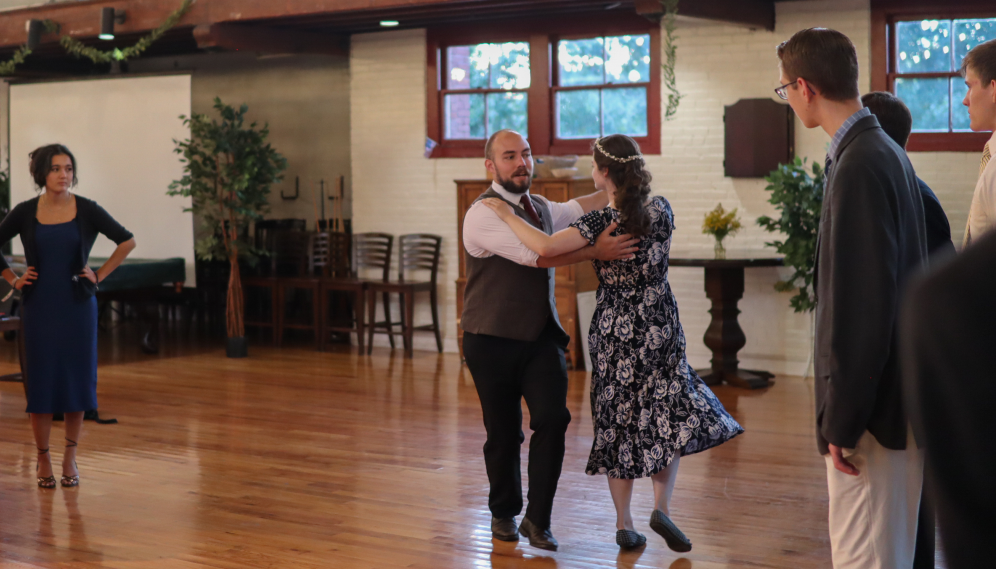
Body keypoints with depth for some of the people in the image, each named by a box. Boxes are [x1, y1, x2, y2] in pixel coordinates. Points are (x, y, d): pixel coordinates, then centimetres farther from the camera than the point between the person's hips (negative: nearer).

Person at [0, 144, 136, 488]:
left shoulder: (87, 210, -3)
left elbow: (127, 241, 3)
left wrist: (100, 275, -1)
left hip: (77, 305, 0)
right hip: (39, 307, 0)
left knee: (77, 379, 2)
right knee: (40, 381, 3)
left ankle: (70, 459, 15)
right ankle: (43, 459, 16)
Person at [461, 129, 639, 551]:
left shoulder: (541, 208, 13)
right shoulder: (483, 215, -13)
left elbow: (583, 207, 30)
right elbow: (534, 255, -24)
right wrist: (597, 251, -26)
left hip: (541, 335, 5)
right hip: (493, 341, -5)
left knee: (552, 418, -12)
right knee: (503, 433, 4)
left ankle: (538, 520, -3)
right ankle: (504, 513, 27)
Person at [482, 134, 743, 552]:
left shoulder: (602, 221, -16)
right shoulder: (661, 210, -2)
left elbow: (545, 247, -29)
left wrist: (508, 215, -16)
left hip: (615, 330, -2)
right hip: (660, 326, 2)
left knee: (618, 422, 9)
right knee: (671, 415, 14)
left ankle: (624, 524, 14)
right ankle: (662, 506, -1)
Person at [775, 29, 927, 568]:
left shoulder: (860, 164, -19)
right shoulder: (883, 151, 11)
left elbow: (863, 301, -22)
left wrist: (843, 418, -18)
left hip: (872, 401, -10)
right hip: (895, 391, 10)